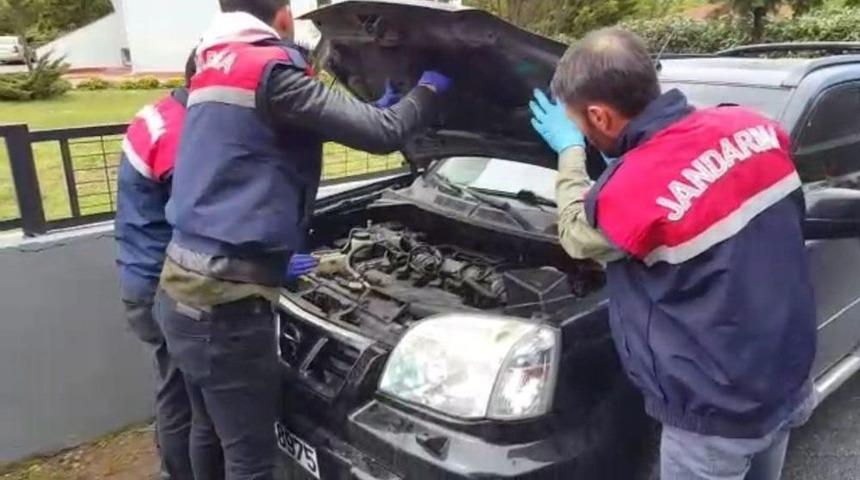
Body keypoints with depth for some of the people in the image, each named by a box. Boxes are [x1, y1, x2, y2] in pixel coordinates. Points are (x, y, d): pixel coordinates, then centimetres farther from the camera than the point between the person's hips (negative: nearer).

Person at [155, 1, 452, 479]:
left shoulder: (213, 68, 14)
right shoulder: (270, 72, -14)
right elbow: (383, 133, -14)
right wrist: (429, 90, 5)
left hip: (184, 284, 10)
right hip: (225, 299, -10)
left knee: (211, 429, 26)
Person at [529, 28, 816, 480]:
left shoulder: (632, 195, -30)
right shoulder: (750, 127, -10)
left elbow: (576, 234, -5)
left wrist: (569, 149, 9)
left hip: (719, 413, -6)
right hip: (789, 382, 7)